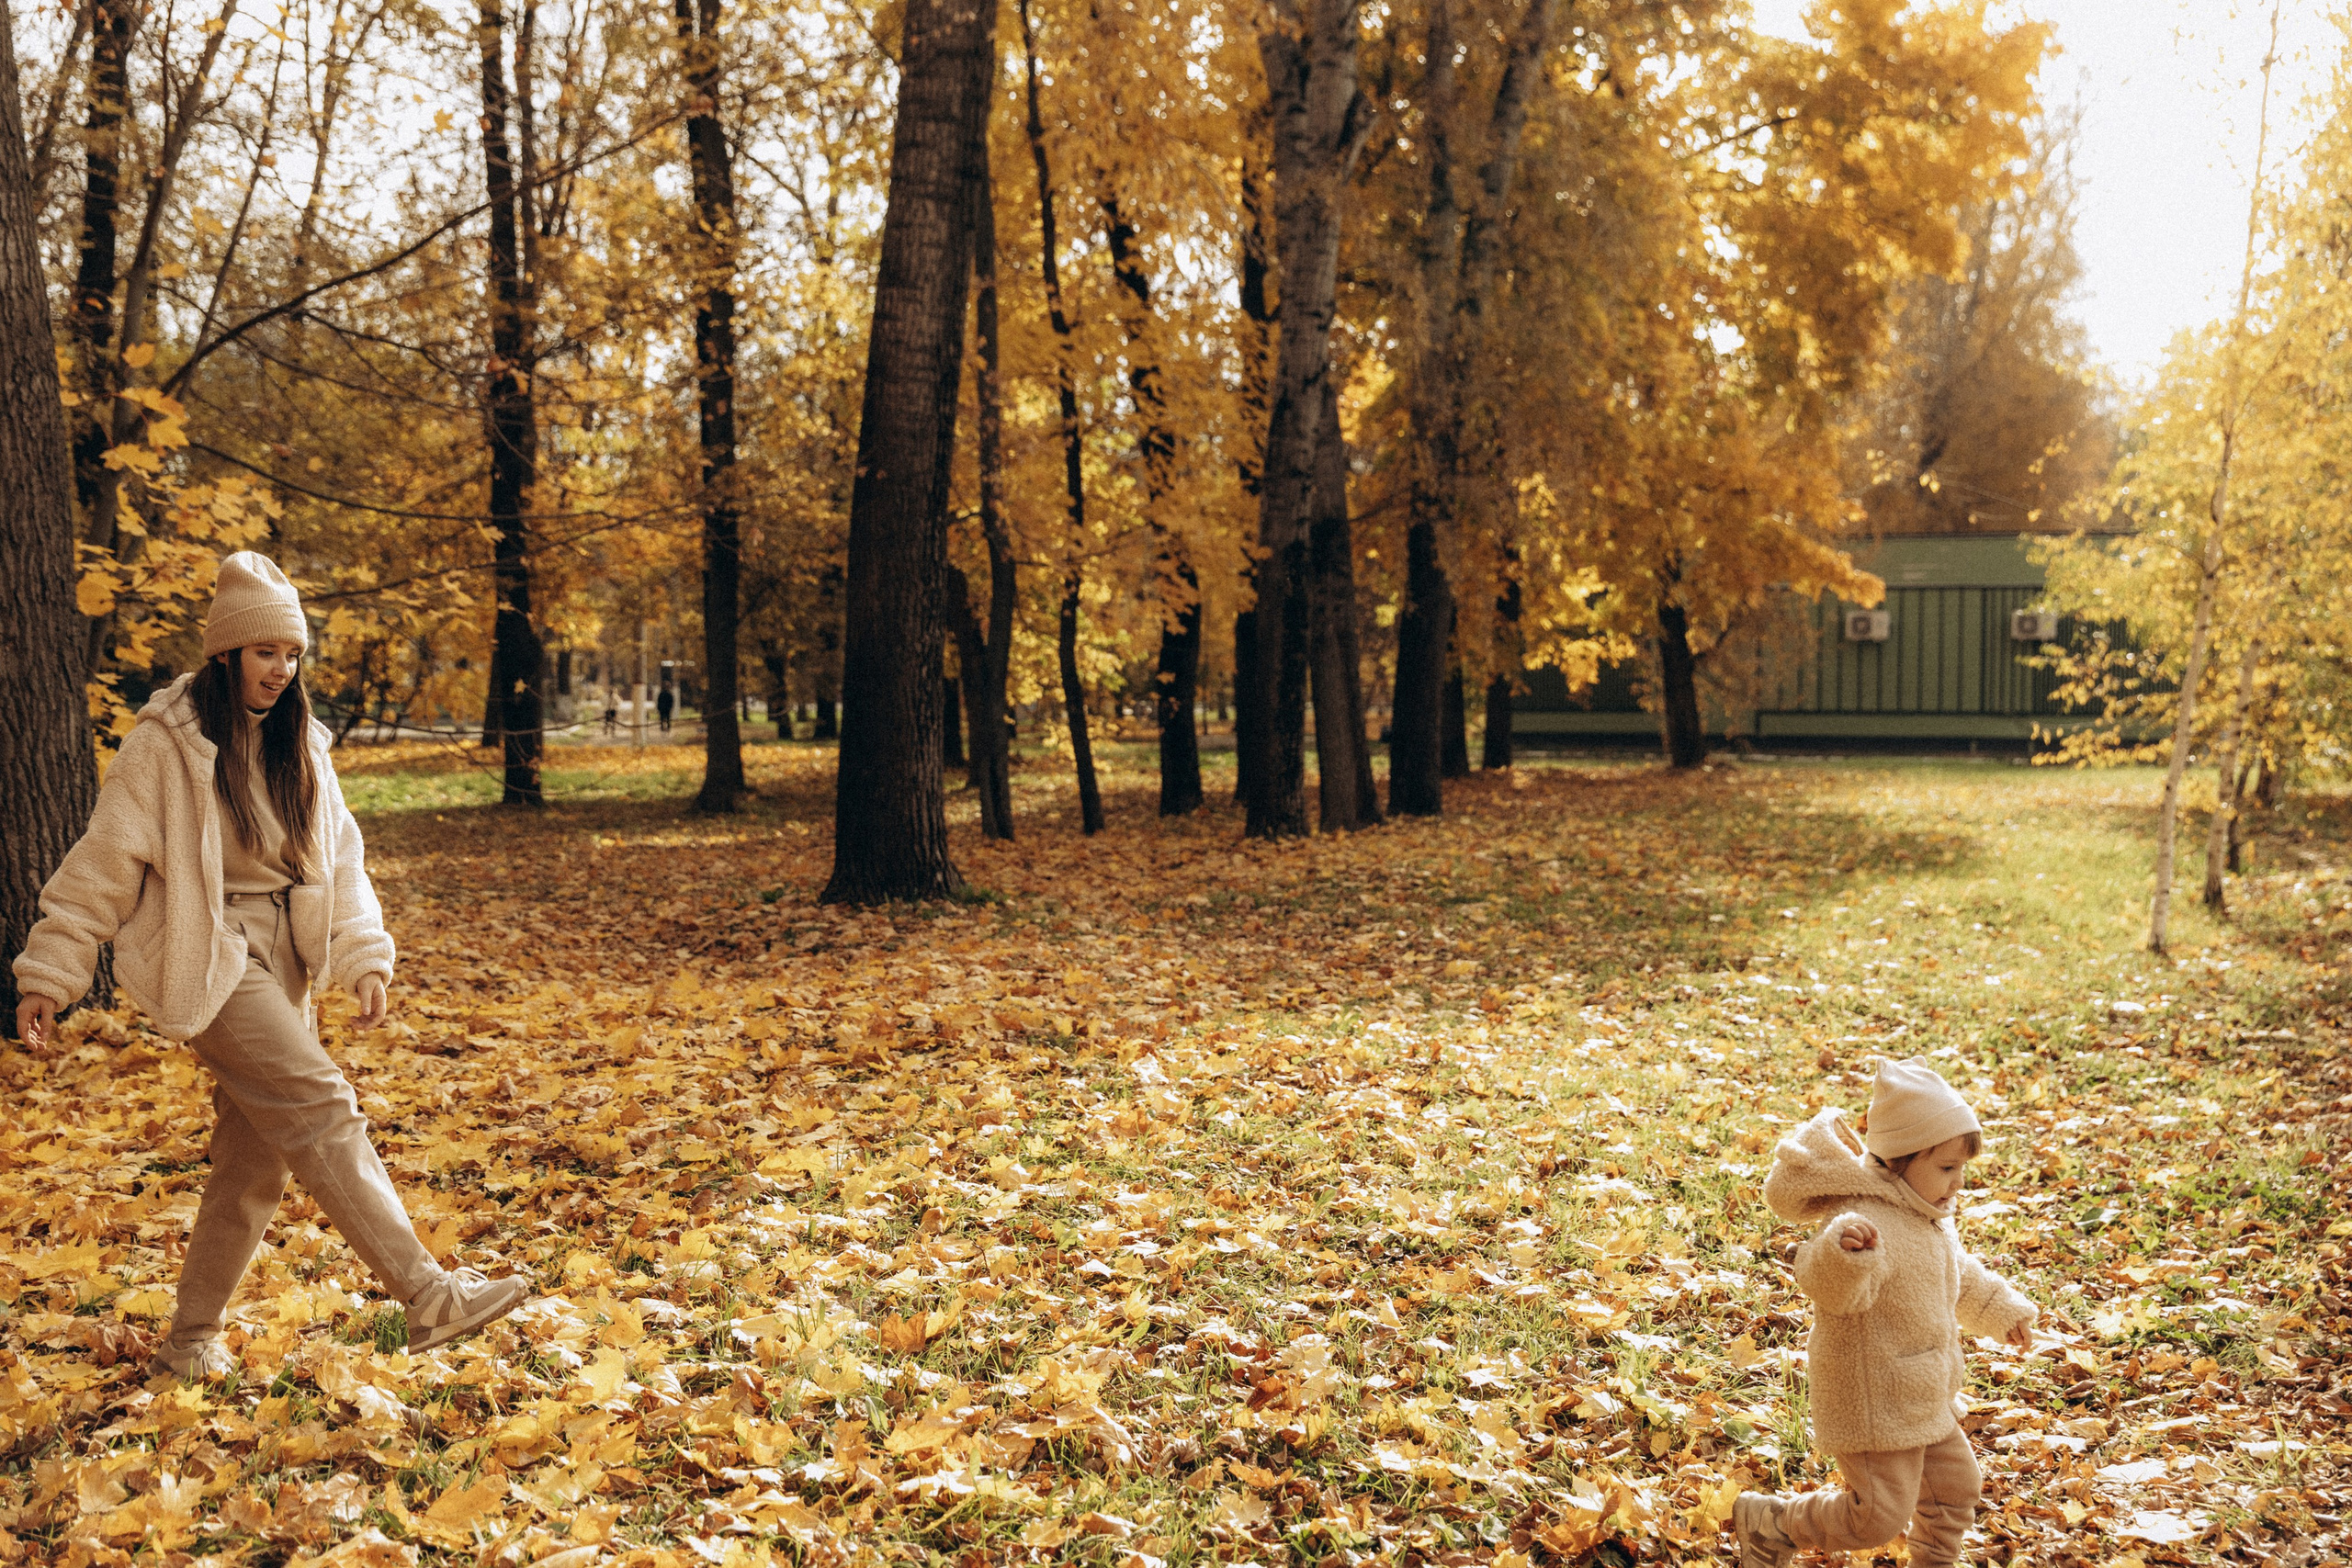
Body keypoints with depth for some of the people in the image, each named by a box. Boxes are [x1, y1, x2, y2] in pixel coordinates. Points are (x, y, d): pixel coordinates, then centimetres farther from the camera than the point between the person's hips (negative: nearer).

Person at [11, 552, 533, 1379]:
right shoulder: (166, 743, -8)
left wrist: (363, 958, -1)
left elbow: (337, 856, 10)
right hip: (207, 958, -7)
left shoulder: (297, 744, 11)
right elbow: (102, 862, -6)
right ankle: (428, 1295, -23)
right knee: (319, 1104, -19)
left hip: (281, 957, 7)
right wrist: (48, 976, -5)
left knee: (255, 1157, 8)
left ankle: (191, 1342, 23)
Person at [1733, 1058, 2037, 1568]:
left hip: (1922, 1400, 10)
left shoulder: (1929, 1215, 6)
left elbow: (1960, 1275, 27)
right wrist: (1843, 1252, -64)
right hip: (1872, 1403, -10)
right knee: (1879, 1516, -6)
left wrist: (2001, 1311, 37)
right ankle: (1765, 1522, 12)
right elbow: (1829, 1288, -45)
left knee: (1956, 1486, 19)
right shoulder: (1863, 1220, -28)